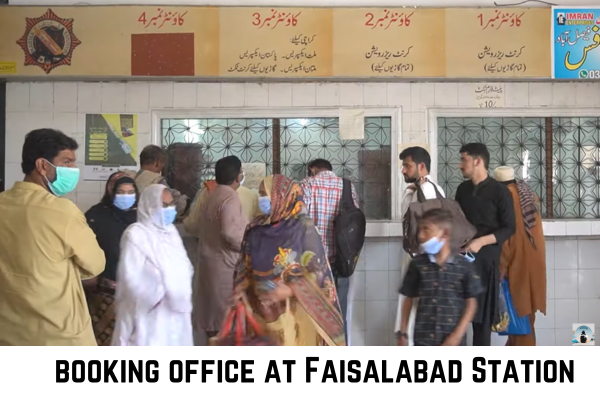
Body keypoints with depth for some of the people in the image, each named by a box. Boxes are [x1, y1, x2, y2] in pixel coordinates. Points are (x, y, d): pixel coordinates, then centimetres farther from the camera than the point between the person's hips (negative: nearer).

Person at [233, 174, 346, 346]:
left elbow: (317, 270, -9)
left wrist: (290, 290, -20)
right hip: (262, 309, 5)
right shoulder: (255, 229, 6)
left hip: (294, 311, -4)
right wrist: (241, 288, -4)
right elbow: (245, 264, 14)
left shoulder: (304, 227, -9)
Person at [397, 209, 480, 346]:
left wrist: (458, 334, -9)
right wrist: (402, 333, 4)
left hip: (453, 340, -1)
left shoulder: (463, 265, -4)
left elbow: (471, 303, 0)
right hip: (424, 339, 1)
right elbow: (409, 299, 6)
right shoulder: (418, 264, 0)